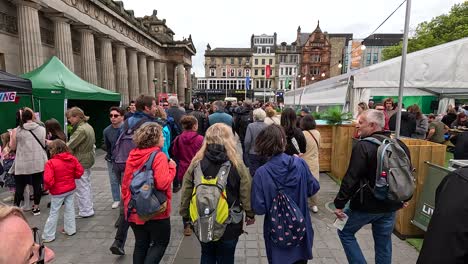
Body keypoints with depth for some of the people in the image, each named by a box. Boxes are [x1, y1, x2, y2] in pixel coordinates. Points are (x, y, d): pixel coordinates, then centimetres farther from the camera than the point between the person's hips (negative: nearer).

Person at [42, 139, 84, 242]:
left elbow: (48, 180, -25)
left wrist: (47, 187, -5)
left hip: (58, 191, -5)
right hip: (71, 188, 5)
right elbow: (80, 171, -2)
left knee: (53, 212, 6)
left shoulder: (51, 163, -20)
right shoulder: (72, 159, -5)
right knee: (69, 208, 16)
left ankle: (48, 236, 17)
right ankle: (70, 229, 27)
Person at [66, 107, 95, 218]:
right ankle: (89, 208, 33)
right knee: (87, 185, 20)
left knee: (81, 188, 1)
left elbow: (69, 146, -23)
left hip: (81, 162, -10)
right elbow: (93, 141, 18)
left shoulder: (80, 130, -22)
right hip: (88, 160, 10)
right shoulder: (89, 127, 9)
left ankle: (85, 211, 11)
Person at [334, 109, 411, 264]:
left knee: (345, 232, 15)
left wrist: (339, 203, -16)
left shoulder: (363, 146, -21)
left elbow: (351, 179, -24)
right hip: (390, 205, 7)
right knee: (384, 243, 20)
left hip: (367, 205, -7)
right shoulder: (400, 145, 3)